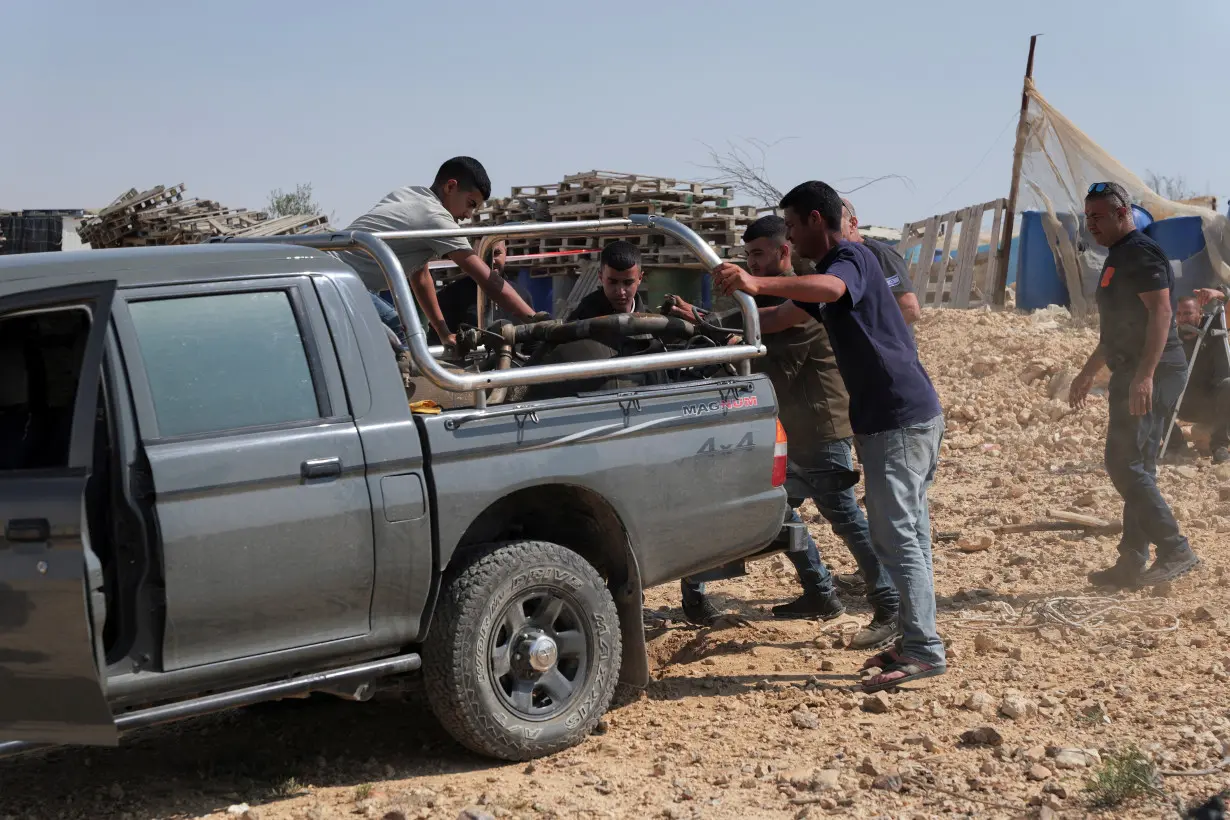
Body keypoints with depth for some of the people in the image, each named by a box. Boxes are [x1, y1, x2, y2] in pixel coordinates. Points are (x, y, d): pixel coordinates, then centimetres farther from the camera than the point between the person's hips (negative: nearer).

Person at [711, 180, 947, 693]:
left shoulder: (852, 258, -12)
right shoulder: (825, 271, 20)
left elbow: (829, 288, -36)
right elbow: (778, 320, 28)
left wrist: (756, 283, -49)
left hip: (900, 417, -10)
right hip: (899, 418, 10)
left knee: (895, 535, -10)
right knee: (905, 533, 13)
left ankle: (924, 651, -8)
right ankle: (915, 644, 19)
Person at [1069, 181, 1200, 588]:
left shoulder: (1142, 253, -11)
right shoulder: (1118, 258, 21)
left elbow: (1160, 313, -21)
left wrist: (1144, 375, -29)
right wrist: (1088, 372, 31)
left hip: (1151, 375, -11)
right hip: (1132, 375, 11)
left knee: (1124, 464, -14)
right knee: (1136, 468, 10)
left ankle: (1175, 551, -10)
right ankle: (1132, 564, 13)